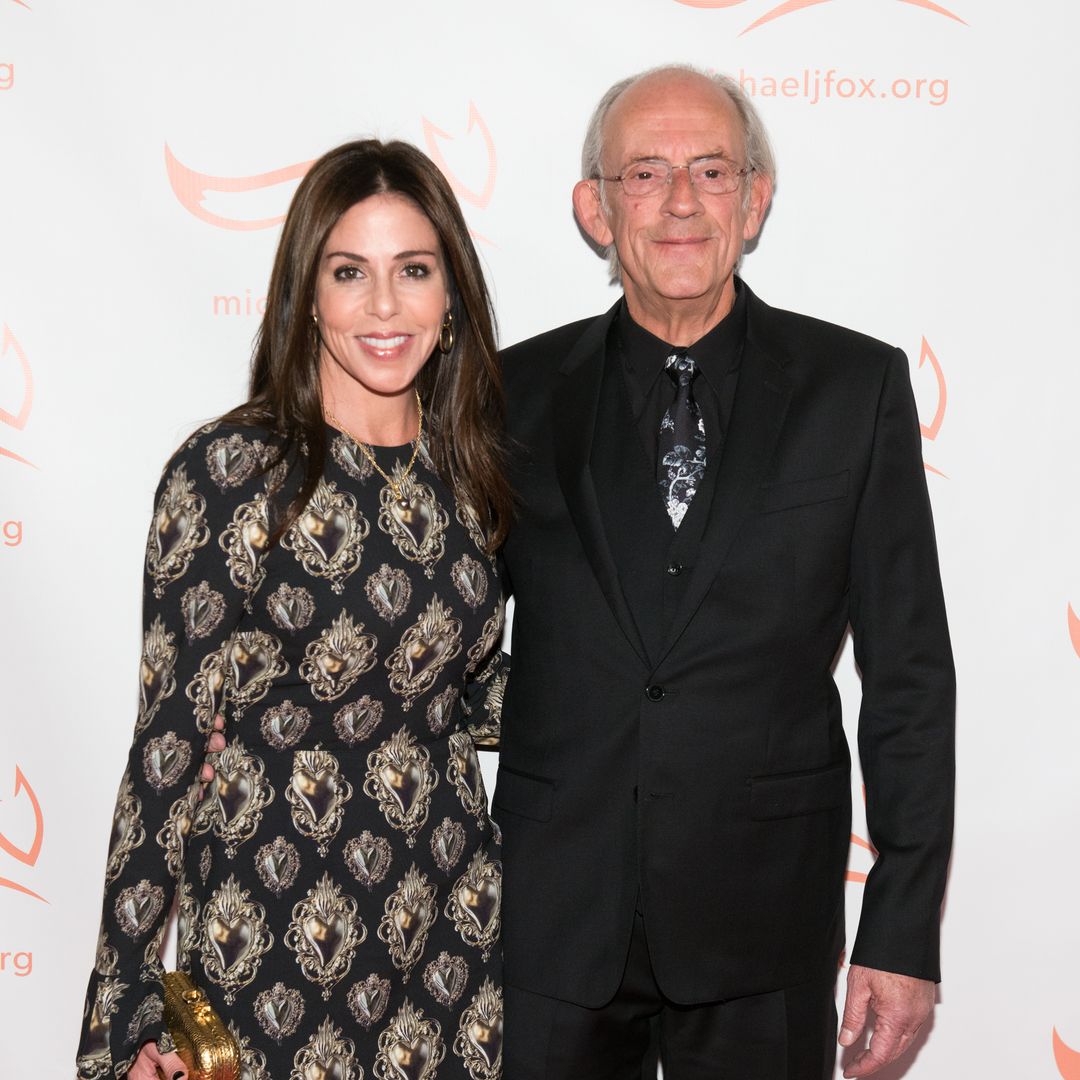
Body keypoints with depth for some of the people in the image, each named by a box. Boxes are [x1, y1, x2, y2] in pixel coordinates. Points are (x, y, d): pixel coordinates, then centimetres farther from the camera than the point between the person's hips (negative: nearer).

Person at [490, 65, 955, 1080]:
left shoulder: (857, 385, -2)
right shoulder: (518, 392, 2)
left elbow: (909, 670, -2)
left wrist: (904, 928, -5)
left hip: (764, 918, -1)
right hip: (555, 910, 1)